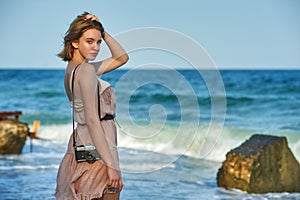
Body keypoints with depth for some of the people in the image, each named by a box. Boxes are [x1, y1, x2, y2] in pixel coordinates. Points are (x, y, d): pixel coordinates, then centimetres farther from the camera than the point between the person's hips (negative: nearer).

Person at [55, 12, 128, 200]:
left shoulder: (73, 68, 14)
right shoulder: (86, 70, -14)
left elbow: (121, 58, 23)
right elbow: (92, 120, -20)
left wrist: (103, 32, 10)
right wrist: (111, 165, -22)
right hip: (97, 154, -10)